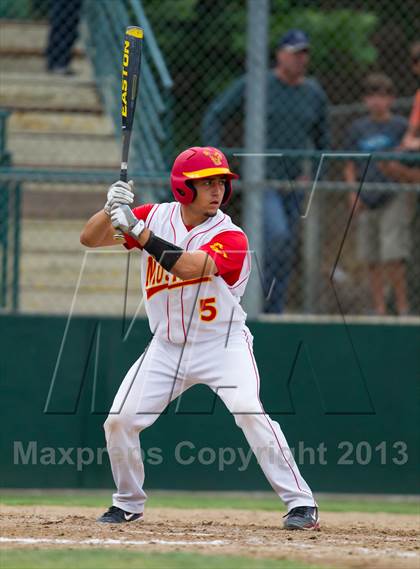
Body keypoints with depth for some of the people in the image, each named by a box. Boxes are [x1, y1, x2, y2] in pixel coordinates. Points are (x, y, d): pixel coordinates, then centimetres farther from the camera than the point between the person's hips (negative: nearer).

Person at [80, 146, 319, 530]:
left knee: (249, 411, -25)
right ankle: (129, 502, 22)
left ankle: (300, 502, -19)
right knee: (119, 421, -2)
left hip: (223, 344, -4)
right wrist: (111, 209, -25)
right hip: (167, 347, 4)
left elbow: (188, 267, -34)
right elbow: (90, 239, -5)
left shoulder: (230, 237, -16)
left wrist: (137, 230, -33)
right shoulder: (155, 217, -2)